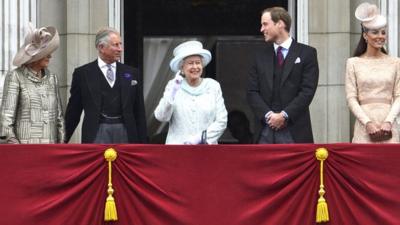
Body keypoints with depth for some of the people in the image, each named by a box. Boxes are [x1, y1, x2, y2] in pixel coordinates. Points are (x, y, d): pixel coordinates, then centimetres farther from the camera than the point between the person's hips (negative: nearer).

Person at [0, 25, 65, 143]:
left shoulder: (51, 78, 14)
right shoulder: (15, 76, 0)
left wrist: (61, 142, 10)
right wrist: (11, 140, -16)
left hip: (49, 147, 4)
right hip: (24, 146, -4)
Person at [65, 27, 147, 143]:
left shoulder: (131, 73, 11)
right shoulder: (83, 73, 4)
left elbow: (139, 113, 12)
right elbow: (73, 111, 8)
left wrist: (142, 142, 7)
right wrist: (63, 140, 7)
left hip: (125, 133, 3)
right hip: (98, 133, -3)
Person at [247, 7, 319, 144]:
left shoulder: (306, 53, 3)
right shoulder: (261, 56, 14)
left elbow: (308, 91, -5)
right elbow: (252, 92, 8)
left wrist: (284, 115, -13)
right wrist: (268, 115, -8)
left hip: (294, 132, -3)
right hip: (265, 131, 3)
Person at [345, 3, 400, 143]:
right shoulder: (354, 63, 5)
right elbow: (351, 98, 1)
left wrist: (388, 121, -9)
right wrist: (368, 122, -10)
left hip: (388, 127, 1)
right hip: (364, 126, -1)